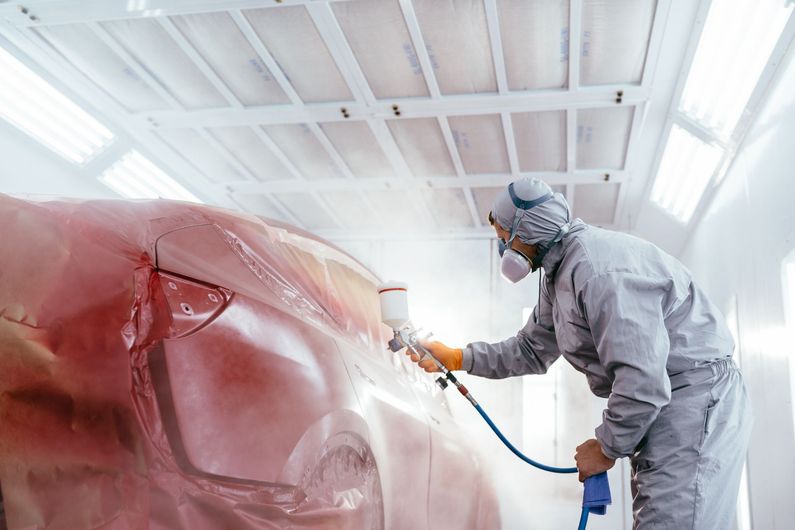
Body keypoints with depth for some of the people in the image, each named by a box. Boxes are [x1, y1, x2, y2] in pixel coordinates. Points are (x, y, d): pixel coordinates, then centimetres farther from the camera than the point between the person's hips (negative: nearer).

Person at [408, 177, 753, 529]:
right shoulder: (558, 275, 11)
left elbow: (642, 381, -30)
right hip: (657, 402, 11)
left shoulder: (599, 266, -25)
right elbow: (531, 350, 22)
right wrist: (457, 358, 16)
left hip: (697, 396, -11)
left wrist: (607, 448, -15)